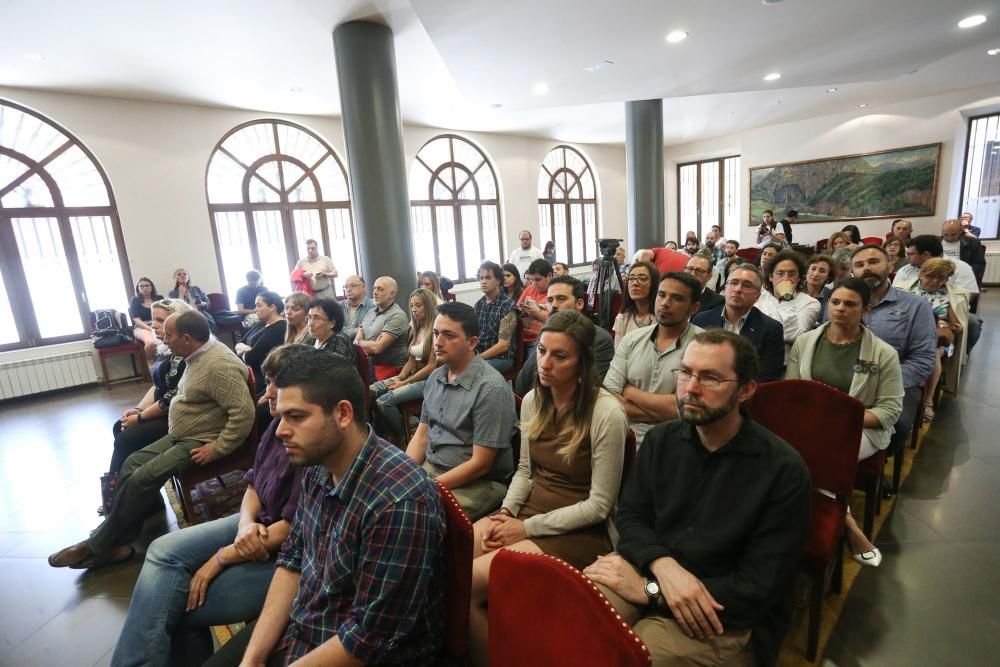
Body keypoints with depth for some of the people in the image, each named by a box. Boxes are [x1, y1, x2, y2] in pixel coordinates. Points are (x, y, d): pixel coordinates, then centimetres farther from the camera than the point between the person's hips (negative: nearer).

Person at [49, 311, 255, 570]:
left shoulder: (219, 365, -28)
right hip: (181, 435, 10)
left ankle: (98, 546, 8)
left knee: (142, 479, -13)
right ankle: (115, 541, 9)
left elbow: (244, 413, -33)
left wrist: (216, 449, -26)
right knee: (133, 463, 5)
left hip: (201, 442, -10)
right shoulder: (198, 354, 5)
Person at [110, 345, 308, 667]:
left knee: (173, 605, -7)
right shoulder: (279, 425, -1)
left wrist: (220, 559, -14)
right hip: (257, 525, 8)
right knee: (163, 551, -3)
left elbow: (293, 528, -25)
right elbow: (253, 485, 9)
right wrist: (246, 523, -13)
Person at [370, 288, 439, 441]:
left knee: (384, 401, -22)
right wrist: (399, 378, -3)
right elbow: (411, 360, 15)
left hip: (428, 380, -8)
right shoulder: (415, 329, 13)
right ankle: (380, 435, 4)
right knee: (371, 391, -8)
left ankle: (401, 437, 0)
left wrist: (404, 383, -12)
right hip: (412, 376, 8)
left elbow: (432, 366, -16)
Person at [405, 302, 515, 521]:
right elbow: (421, 435, 11)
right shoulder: (435, 377, 4)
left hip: (477, 483, -7)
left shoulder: (491, 389, -20)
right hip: (428, 467, 7)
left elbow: (480, 464, -18)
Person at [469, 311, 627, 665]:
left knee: (466, 583, -19)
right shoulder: (532, 400, 2)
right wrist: (505, 512, -6)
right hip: (528, 512, 6)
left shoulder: (607, 413, -19)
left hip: (579, 531, -6)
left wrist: (527, 528, -15)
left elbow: (599, 505, -15)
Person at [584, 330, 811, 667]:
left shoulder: (784, 472, -14)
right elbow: (629, 516, 4)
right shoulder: (661, 439, 1)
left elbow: (759, 589, -16)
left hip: (727, 619, -3)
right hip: (653, 573, 4)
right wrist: (663, 566, -19)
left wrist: (649, 589, -18)